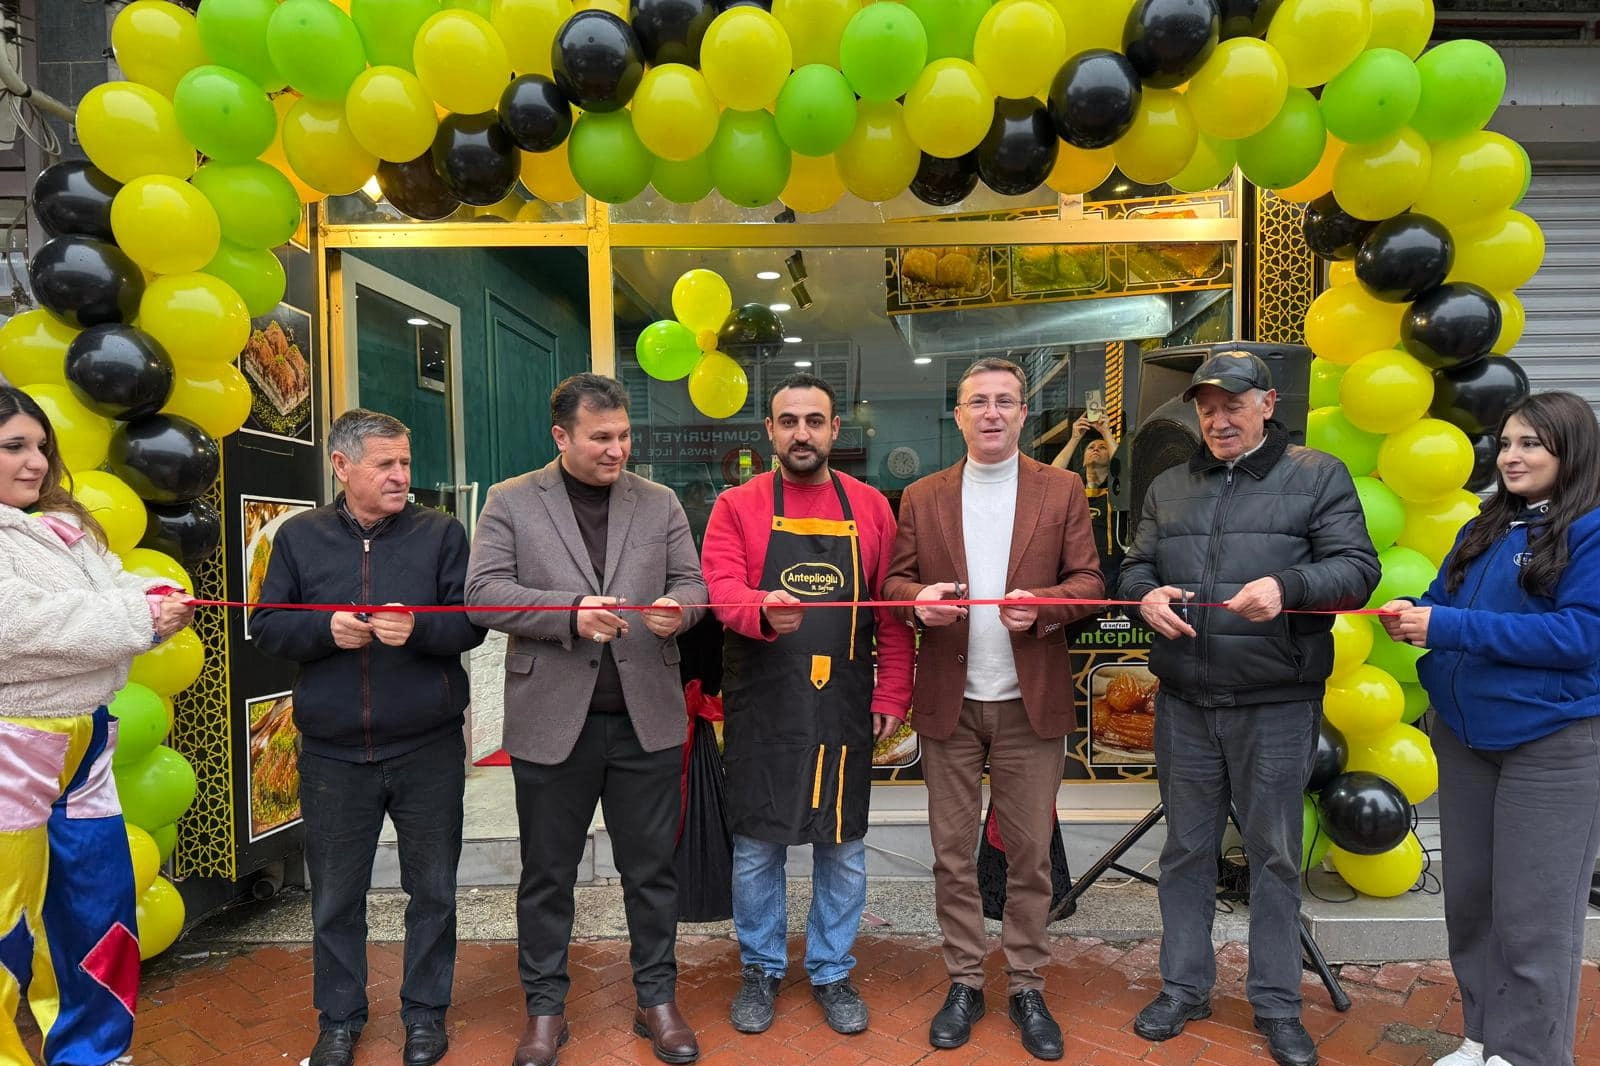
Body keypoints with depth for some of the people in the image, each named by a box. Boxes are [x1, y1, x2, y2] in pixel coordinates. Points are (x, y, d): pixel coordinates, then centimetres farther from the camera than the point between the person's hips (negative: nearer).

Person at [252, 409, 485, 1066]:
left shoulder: (441, 532, -1)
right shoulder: (299, 536, 4)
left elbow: (471, 622, -5)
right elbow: (265, 626, 2)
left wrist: (418, 627, -24)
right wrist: (326, 628, -16)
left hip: (429, 751, -1)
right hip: (333, 756, 1)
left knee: (432, 890, 12)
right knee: (335, 897, 14)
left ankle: (425, 1012, 31)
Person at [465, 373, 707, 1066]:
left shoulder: (660, 503, 8)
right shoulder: (510, 502, 2)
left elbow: (691, 582, 8)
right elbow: (484, 593, -7)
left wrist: (679, 608, -16)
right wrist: (570, 614, -21)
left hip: (646, 718, 2)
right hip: (551, 720, -1)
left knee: (651, 867, 12)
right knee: (547, 873, 13)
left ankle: (656, 998, 31)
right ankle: (545, 1008, 32)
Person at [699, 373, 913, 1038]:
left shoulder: (870, 508, 5)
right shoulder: (737, 507, 0)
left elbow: (891, 611, 4)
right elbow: (722, 590, -13)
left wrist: (891, 694, 0)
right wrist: (763, 611, -33)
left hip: (845, 708, 2)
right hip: (761, 709, -1)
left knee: (843, 847, 12)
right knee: (757, 847, 11)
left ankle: (832, 972, 33)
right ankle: (761, 970, 33)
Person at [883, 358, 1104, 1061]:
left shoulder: (1062, 491, 3)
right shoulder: (922, 497, 6)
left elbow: (1089, 582, 0)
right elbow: (895, 581, 6)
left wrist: (1043, 605, -20)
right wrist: (917, 599, -17)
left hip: (1031, 701, -1)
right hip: (949, 700, 1)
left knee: (1031, 852, 9)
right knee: (952, 852, 10)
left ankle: (1026, 986, 27)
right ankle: (963, 983, 27)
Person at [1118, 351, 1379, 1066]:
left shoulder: (1318, 476, 2)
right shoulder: (1169, 487, 13)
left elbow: (1358, 569, -6)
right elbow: (1135, 567, 16)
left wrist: (1288, 588, -24)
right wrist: (1146, 593, -7)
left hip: (1276, 704, -3)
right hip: (1184, 703, 3)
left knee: (1274, 854, 8)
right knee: (1187, 849, 12)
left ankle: (1277, 1006, 25)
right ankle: (1184, 987, 27)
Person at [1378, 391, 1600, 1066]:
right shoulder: (1485, 529, 11)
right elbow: (1445, 604, 15)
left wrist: (1449, 627, -23)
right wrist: (1412, 617, -9)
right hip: (1465, 736, 7)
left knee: (1532, 914, 2)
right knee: (1469, 898, 15)